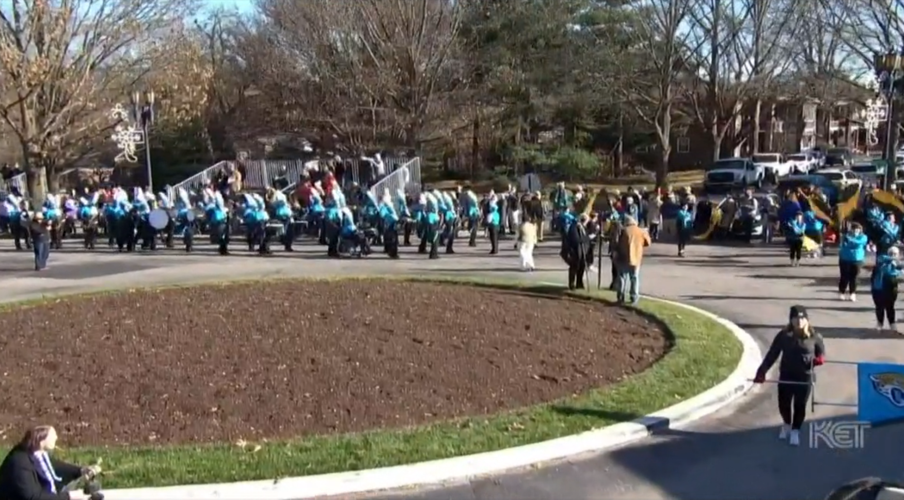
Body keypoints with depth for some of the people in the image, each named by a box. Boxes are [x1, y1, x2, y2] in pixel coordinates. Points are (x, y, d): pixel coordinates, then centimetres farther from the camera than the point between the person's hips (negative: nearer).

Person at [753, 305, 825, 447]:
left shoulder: (813, 336, -6)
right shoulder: (783, 336, -7)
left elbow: (821, 352, 10)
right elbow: (772, 354, -5)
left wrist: (820, 358, -15)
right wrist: (762, 372, -12)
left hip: (805, 377, -1)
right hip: (786, 376, 1)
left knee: (800, 406, 4)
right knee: (783, 404, 8)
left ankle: (795, 432, 25)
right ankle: (786, 425, 39)